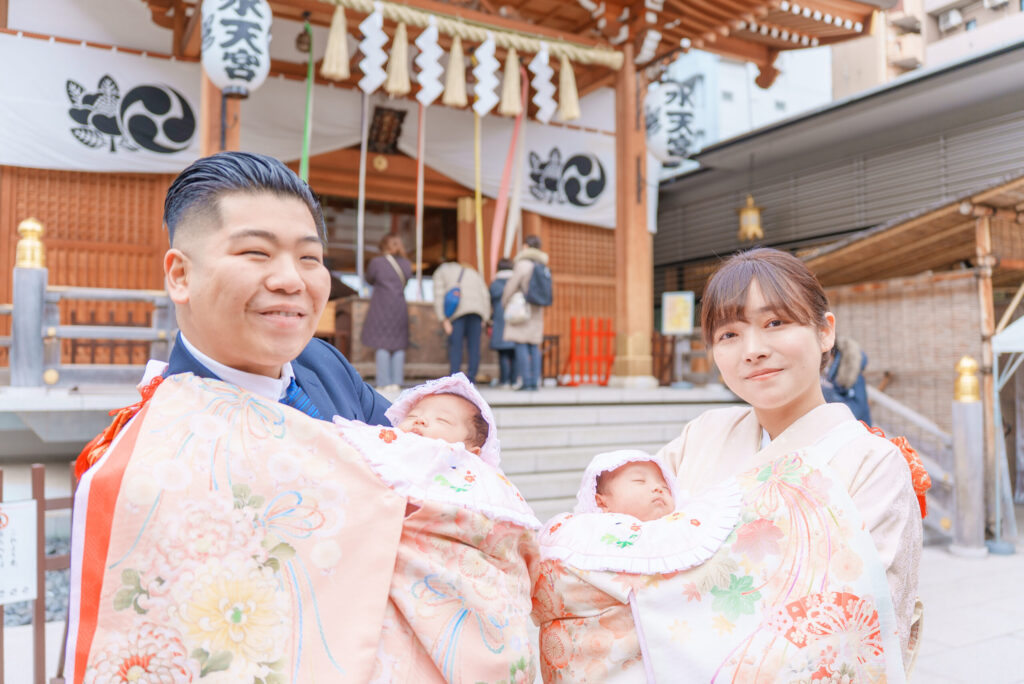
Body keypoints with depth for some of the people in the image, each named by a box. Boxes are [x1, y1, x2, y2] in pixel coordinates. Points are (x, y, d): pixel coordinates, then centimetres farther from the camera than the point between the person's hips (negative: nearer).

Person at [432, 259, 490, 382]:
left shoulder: (441, 271, 22)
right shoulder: (472, 272, 32)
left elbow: (438, 296, 5)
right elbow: (486, 295, 18)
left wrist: (444, 320, 0)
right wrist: (484, 320, 15)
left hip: (457, 310, -3)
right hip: (477, 309, 3)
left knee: (455, 346, -1)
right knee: (474, 346, 4)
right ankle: (470, 381, 2)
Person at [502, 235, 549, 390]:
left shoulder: (523, 264, -11)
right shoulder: (542, 265, 9)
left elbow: (512, 285, -9)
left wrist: (505, 302, 4)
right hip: (536, 310, 7)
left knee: (521, 344, -6)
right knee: (534, 346, 7)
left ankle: (525, 380, -10)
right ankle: (535, 381, 5)